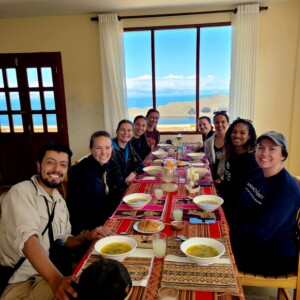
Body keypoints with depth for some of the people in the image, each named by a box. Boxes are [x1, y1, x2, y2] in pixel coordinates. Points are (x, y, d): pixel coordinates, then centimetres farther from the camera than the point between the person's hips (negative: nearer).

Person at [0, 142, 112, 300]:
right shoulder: (21, 193, -16)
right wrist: (55, 279, -43)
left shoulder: (60, 201, 9)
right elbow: (26, 237, -31)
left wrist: (86, 237, -6)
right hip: (18, 279, -6)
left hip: (47, 273, 7)